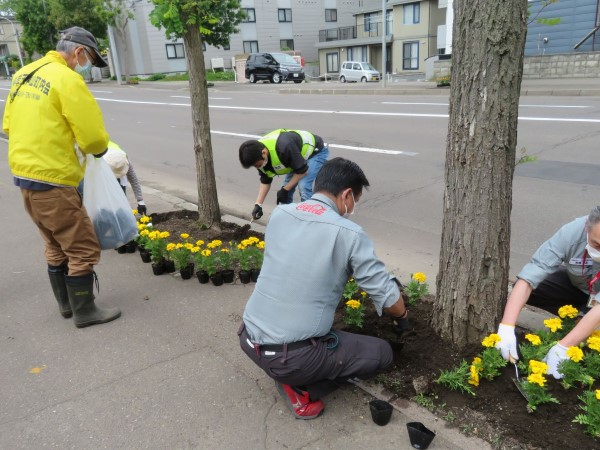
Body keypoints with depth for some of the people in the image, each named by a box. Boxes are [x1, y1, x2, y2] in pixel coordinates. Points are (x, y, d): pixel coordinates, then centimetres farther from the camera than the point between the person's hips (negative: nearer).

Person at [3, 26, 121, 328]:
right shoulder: (67, 79, -16)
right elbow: (94, 138, -17)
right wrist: (98, 150, 3)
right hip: (51, 180, -9)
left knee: (57, 245, 21)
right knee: (83, 248, 3)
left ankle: (66, 304, 33)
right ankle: (85, 312, 15)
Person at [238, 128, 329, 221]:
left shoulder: (284, 147, -41)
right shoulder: (259, 156, -16)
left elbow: (302, 170, -28)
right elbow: (265, 181, -3)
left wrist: (285, 190, -21)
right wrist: (258, 204, -11)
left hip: (317, 151, -7)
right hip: (297, 157, 7)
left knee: (303, 186, -23)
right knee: (287, 189, 1)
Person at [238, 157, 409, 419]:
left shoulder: (279, 214, 2)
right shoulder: (349, 233, -14)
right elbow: (387, 297, -6)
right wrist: (401, 317, 18)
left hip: (249, 339, 7)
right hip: (291, 356, -6)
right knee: (381, 353, 12)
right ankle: (299, 387, 4)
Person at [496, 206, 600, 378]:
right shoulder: (572, 233, -34)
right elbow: (527, 279, -37)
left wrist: (562, 348, -45)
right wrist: (507, 327, -47)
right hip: (575, 284, 2)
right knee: (524, 287, -22)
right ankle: (577, 321, -3)